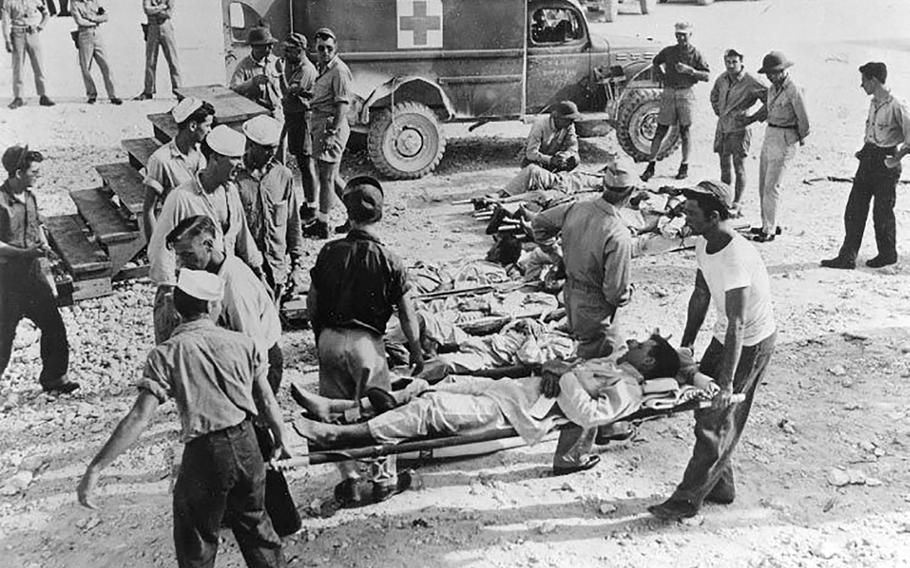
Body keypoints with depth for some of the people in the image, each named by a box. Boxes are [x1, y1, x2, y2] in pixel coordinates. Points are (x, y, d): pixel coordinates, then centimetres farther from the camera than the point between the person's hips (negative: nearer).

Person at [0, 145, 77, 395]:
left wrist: (43, 244, 4)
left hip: (33, 273, 7)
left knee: (54, 326, 9)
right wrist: (24, 252, -26)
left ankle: (53, 377, 23)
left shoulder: (29, 197, 6)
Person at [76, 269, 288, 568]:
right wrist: (281, 441, 20)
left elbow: (139, 419, -16)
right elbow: (267, 402, 4)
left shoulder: (166, 355, -9)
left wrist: (95, 468, -13)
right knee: (256, 527, 25)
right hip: (246, 445, 3)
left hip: (203, 453, -3)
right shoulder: (243, 343, -1)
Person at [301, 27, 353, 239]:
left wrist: (332, 133, -24)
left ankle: (321, 225, 5)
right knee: (331, 176, 15)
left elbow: (342, 105, -19)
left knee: (326, 176, -3)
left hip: (331, 125, -10)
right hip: (319, 124, 10)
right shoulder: (324, 69, 16)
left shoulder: (339, 71, -13)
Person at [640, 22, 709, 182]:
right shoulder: (668, 51, 7)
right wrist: (662, 76, 11)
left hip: (685, 94, -2)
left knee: (685, 131, 4)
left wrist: (689, 70, -17)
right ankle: (651, 165, 4)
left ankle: (684, 166, 14)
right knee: (660, 130, 1)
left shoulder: (695, 54, 0)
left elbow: (706, 76, -4)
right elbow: (656, 62, 25)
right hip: (668, 93, 2)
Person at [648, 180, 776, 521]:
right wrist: (686, 344, 12)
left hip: (751, 342, -9)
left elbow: (737, 324, -34)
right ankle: (721, 486, 29)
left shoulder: (736, 258, -32)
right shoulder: (704, 245, -4)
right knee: (706, 406, 14)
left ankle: (688, 499, 7)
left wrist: (727, 382, -35)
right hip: (726, 335, 9)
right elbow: (701, 296, 9)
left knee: (716, 420, -3)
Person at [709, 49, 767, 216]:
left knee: (739, 169, -2)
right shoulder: (722, 78, 5)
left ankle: (737, 205, 3)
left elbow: (770, 99, -12)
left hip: (739, 129, -6)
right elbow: (714, 95, 27)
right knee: (725, 167, 13)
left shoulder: (750, 82, -15)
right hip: (722, 128, 6)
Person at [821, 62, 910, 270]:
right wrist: (865, 150, 15)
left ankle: (888, 254, 25)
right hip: (868, 159, 8)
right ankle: (847, 257, 6)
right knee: (854, 209, 3)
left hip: (885, 162, -8)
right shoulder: (874, 103, 9)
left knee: (882, 212, 5)